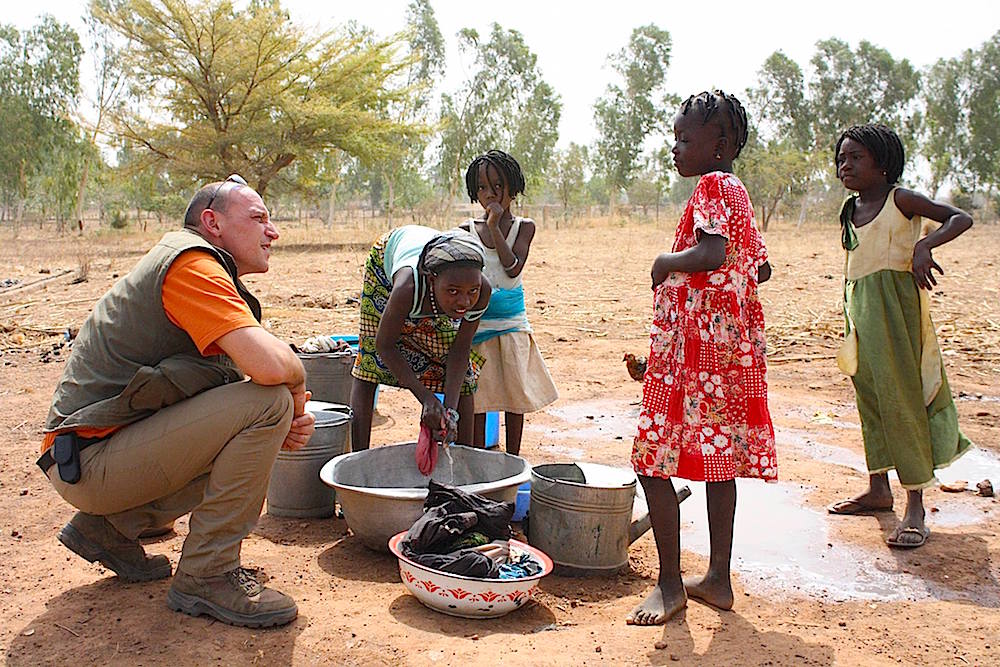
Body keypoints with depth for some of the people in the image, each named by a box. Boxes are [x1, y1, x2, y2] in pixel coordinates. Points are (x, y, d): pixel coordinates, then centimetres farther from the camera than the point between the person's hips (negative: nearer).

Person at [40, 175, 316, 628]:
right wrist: (297, 383, -7)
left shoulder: (198, 270, 17)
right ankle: (207, 576, -11)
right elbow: (269, 364, -30)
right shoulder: (190, 264, -15)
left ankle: (110, 525, 15)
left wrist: (283, 429, -5)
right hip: (89, 459, -10)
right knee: (268, 401, -21)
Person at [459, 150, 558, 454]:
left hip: (511, 322, 0)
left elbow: (513, 268, -15)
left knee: (515, 394, 7)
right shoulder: (467, 230, 3)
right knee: (477, 398, 2)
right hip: (476, 323, 0)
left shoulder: (524, 226, 1)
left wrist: (494, 226, -18)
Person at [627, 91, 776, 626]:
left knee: (653, 460, -5)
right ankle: (718, 578, 21)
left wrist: (665, 263, -10)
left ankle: (670, 584, 3)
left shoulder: (712, 186, -10)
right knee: (718, 459, 13)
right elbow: (761, 267, 21)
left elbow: (710, 254, -26)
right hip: (733, 344, 10)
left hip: (694, 344, -10)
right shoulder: (737, 191, 17)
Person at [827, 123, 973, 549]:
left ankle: (915, 506, -3)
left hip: (896, 304, -7)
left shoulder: (900, 199, -5)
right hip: (859, 308, 7)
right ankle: (878, 489, 23)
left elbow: (961, 218, -9)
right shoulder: (850, 209, 13)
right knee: (869, 398, 11)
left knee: (902, 398, -8)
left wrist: (924, 244, -26)